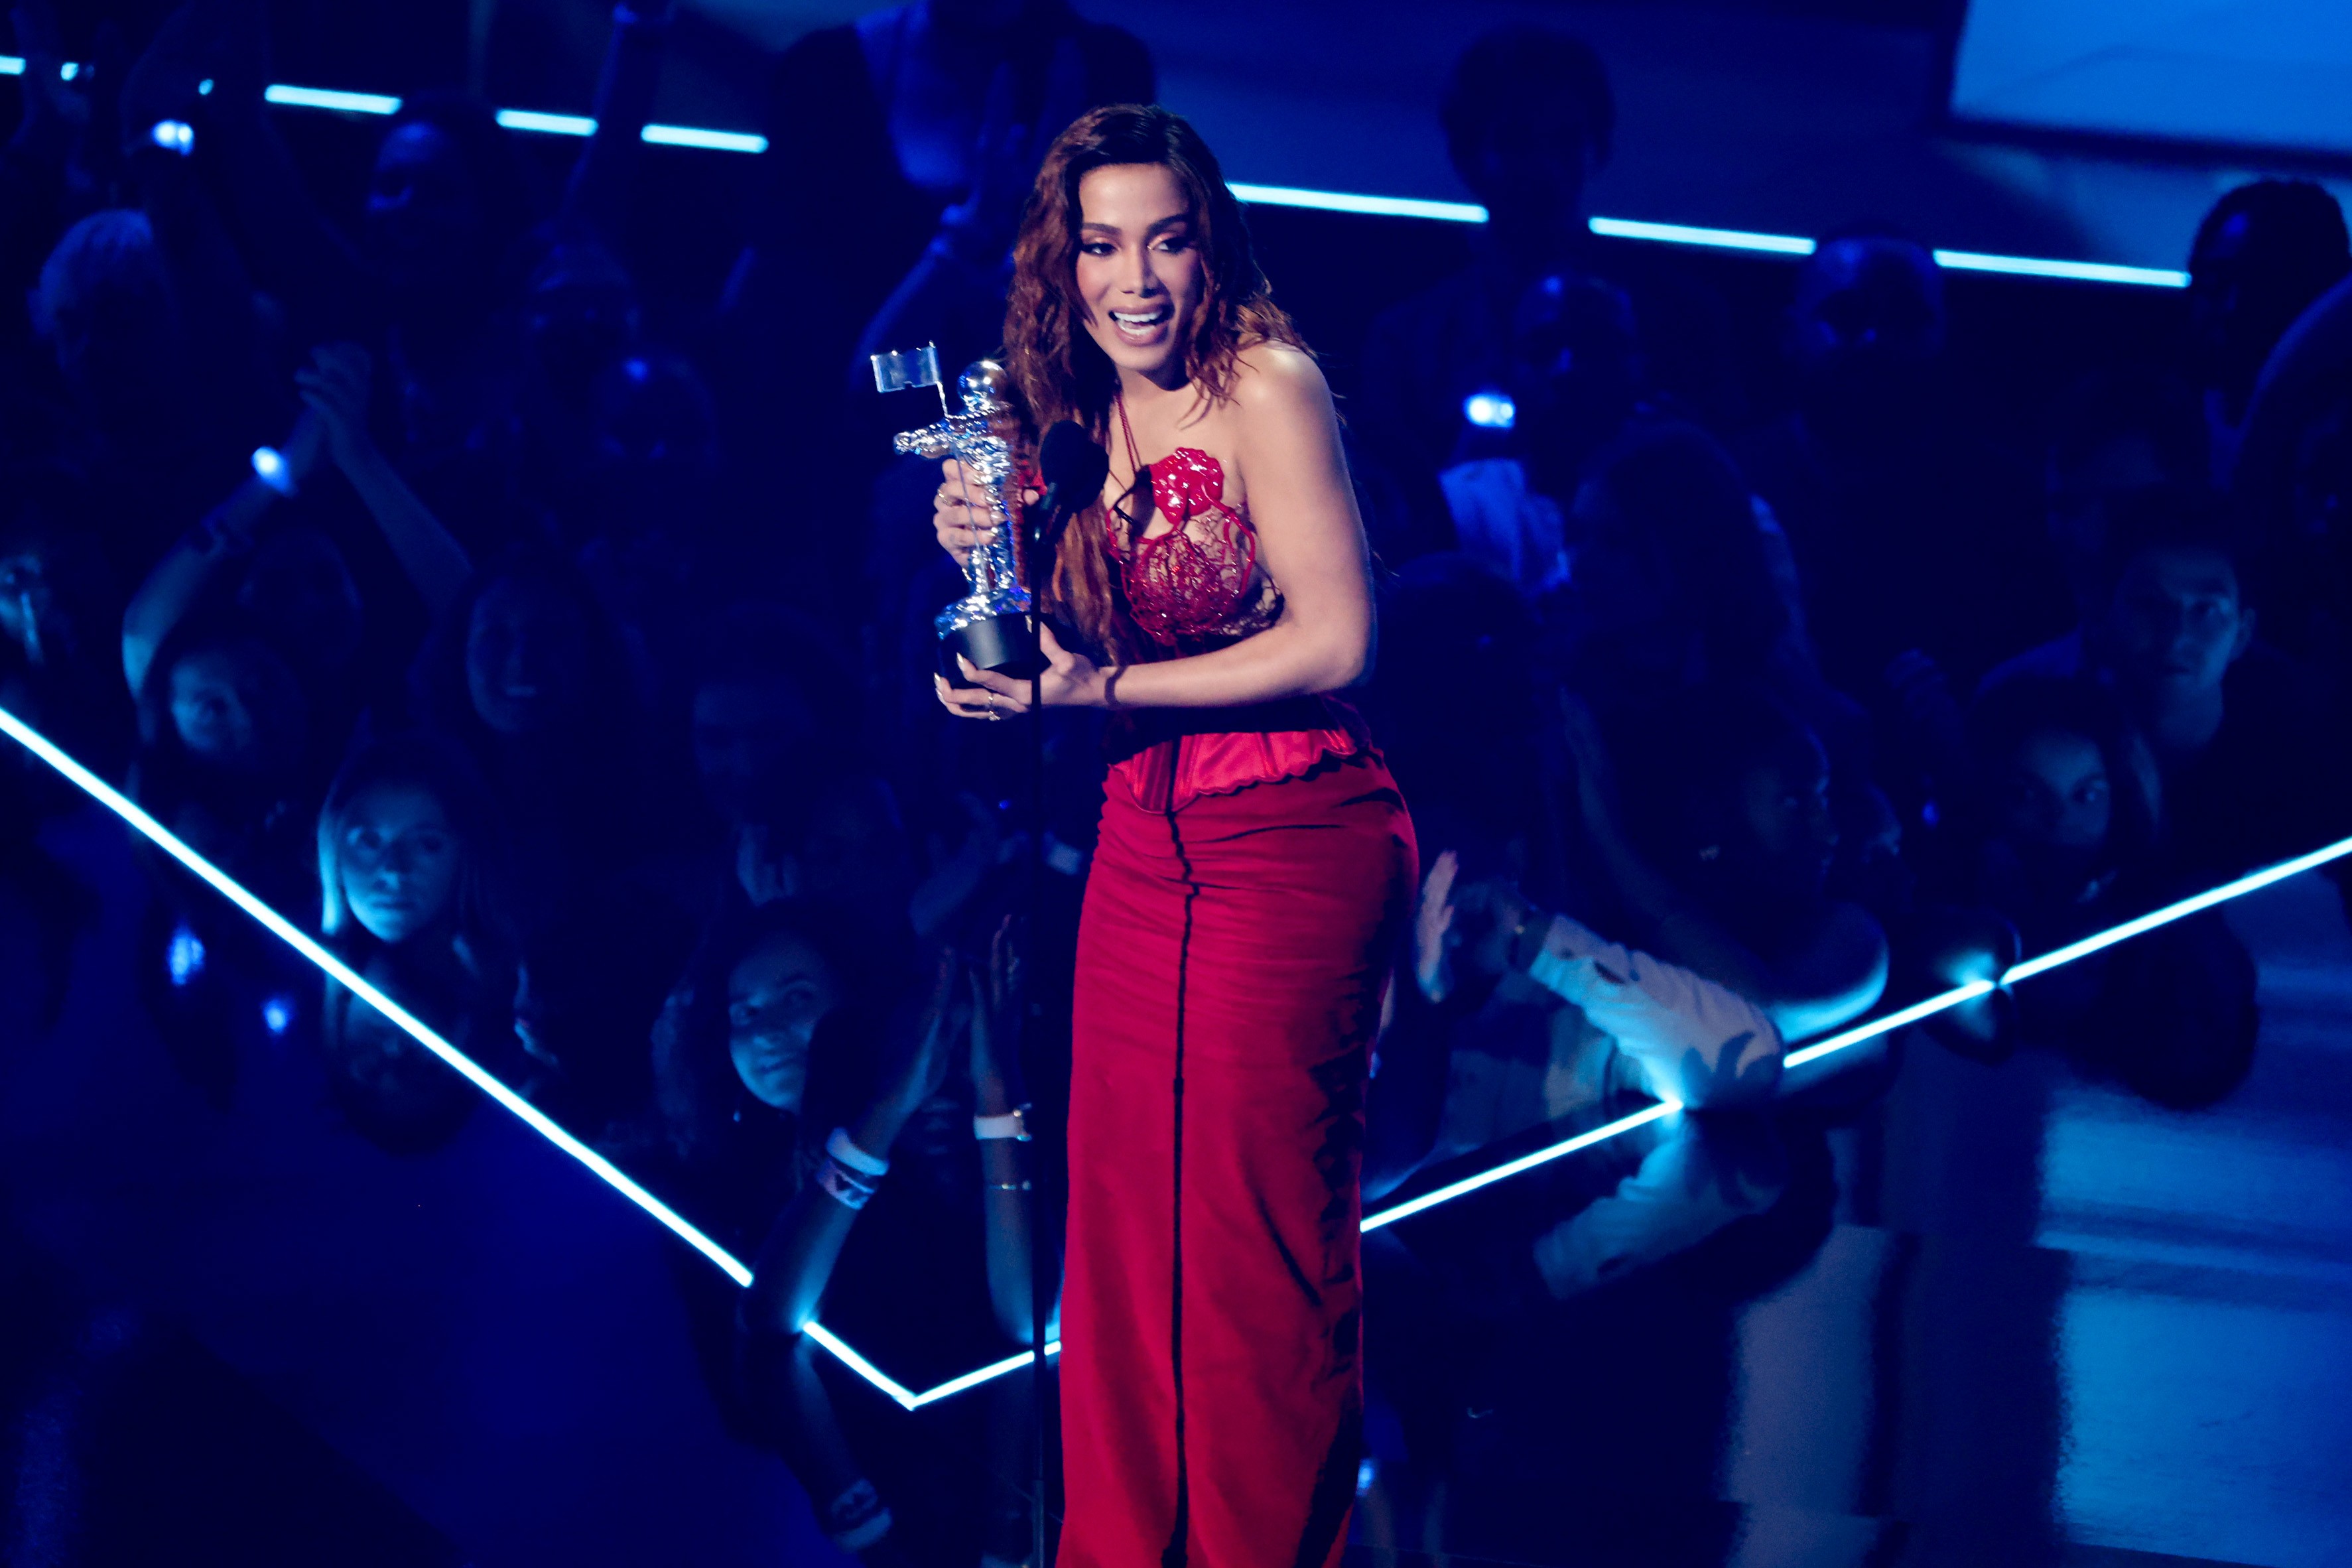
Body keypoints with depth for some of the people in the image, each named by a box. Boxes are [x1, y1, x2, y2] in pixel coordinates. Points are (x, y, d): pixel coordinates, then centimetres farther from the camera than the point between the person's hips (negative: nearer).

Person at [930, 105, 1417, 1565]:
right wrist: (989, 552, -6)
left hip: (1292, 841, -6)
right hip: (1145, 843, 6)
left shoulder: (1267, 386, -11)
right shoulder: (1083, 415, 10)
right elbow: (1078, 652, 12)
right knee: (1121, 1220, 5)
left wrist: (1101, 691, -15)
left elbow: (1336, 642, -16)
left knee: (1258, 1238, -2)